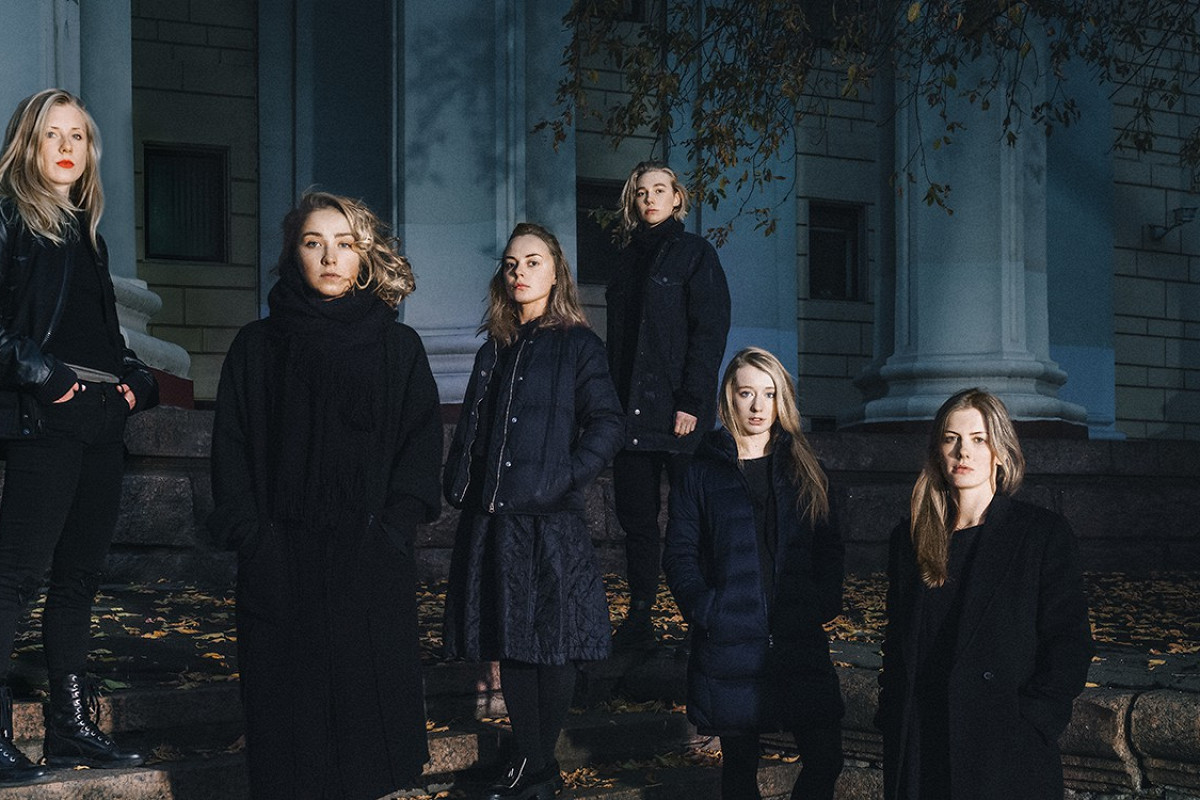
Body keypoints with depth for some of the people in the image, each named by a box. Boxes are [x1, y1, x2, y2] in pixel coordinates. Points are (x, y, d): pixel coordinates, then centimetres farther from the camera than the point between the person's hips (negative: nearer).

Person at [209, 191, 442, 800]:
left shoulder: (398, 347, 9)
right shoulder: (257, 346, 9)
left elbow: (422, 443, 4)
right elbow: (232, 448, 5)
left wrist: (394, 526, -9)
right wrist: (250, 537, -7)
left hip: (372, 563, 0)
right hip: (281, 562, 0)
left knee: (368, 699, 0)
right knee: (289, 713, 0)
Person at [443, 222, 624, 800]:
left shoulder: (577, 345, 1)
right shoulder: (494, 352, 17)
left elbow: (606, 425, -6)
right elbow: (470, 429, 20)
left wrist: (564, 479, -16)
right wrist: (457, 486, 5)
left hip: (551, 519, -5)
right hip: (492, 519, 5)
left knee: (553, 644, -2)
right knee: (510, 646, 7)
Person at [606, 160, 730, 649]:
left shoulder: (696, 254, 0)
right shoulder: (629, 259, 17)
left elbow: (710, 333, -8)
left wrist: (691, 402, -16)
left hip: (678, 410, -6)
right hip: (631, 407, 6)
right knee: (635, 513, 5)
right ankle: (639, 616, 8)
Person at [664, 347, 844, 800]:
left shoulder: (803, 469, 12)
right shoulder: (703, 472, 5)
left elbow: (829, 548, 10)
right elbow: (679, 554, 1)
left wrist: (822, 605, -5)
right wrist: (705, 609, -12)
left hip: (800, 643, 2)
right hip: (729, 646, -2)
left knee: (825, 758, -4)